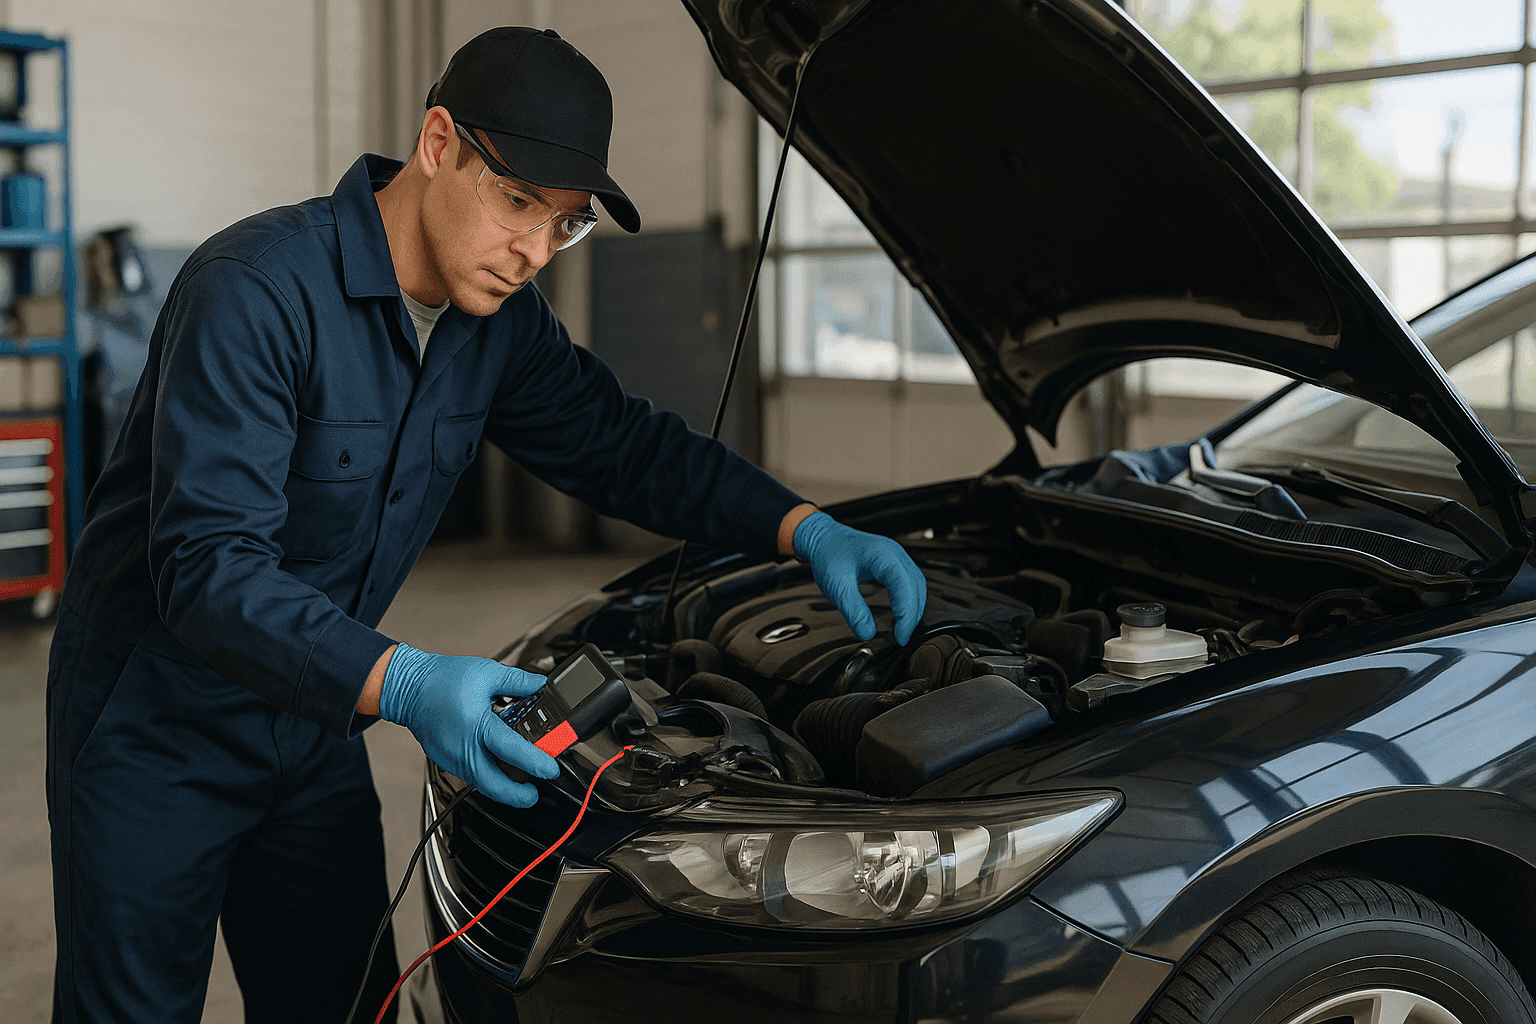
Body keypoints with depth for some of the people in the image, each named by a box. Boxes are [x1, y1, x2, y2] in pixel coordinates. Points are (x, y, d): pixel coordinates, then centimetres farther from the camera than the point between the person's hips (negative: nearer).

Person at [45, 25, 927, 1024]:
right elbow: (208, 567, -33)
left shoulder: (499, 321, -3)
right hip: (157, 727, -6)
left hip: (311, 731, 7)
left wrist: (806, 529, -8)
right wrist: (403, 685, -45)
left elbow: (622, 443, 7)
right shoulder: (258, 291, -27)